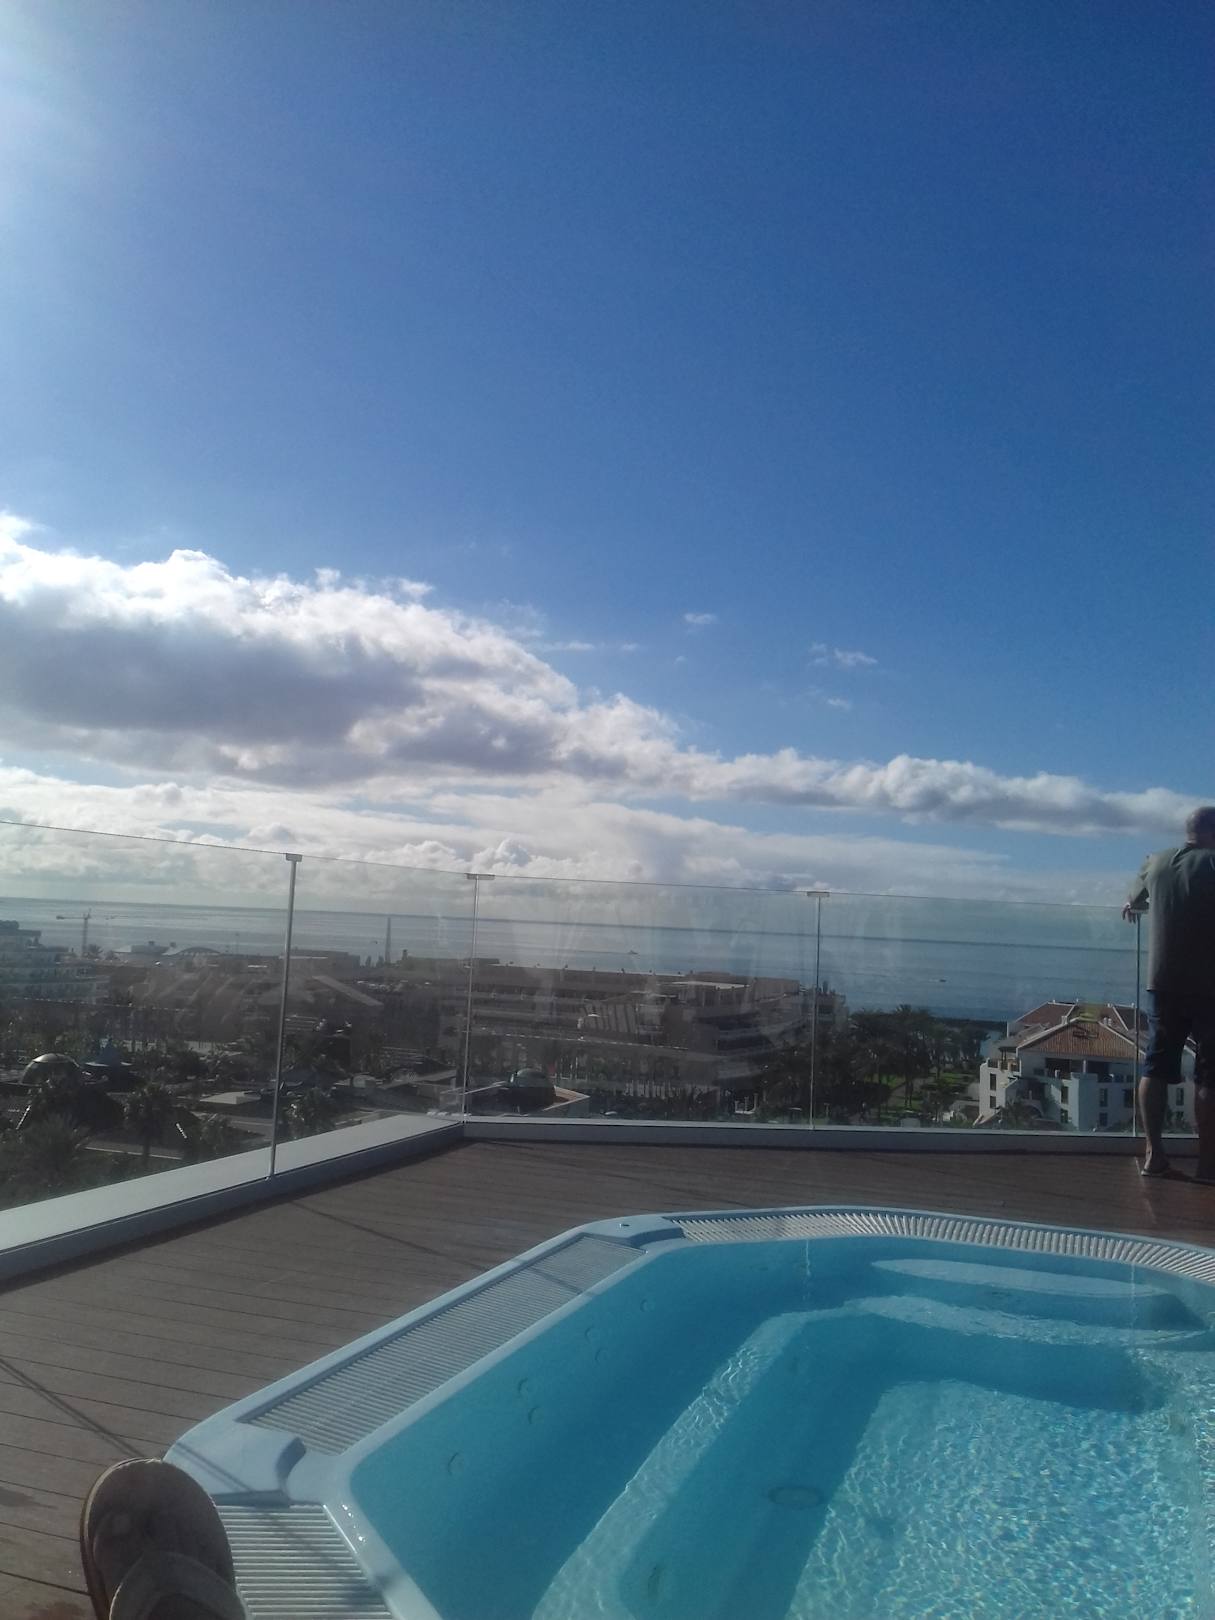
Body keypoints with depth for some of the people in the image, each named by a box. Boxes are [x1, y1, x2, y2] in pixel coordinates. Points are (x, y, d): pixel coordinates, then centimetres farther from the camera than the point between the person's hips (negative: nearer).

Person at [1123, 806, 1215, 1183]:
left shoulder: (1155, 863, 8)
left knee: (1156, 1067, 10)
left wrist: (1132, 906, 51)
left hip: (1164, 982, 5)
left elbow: (1135, 901, 29)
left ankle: (1154, 1153, 12)